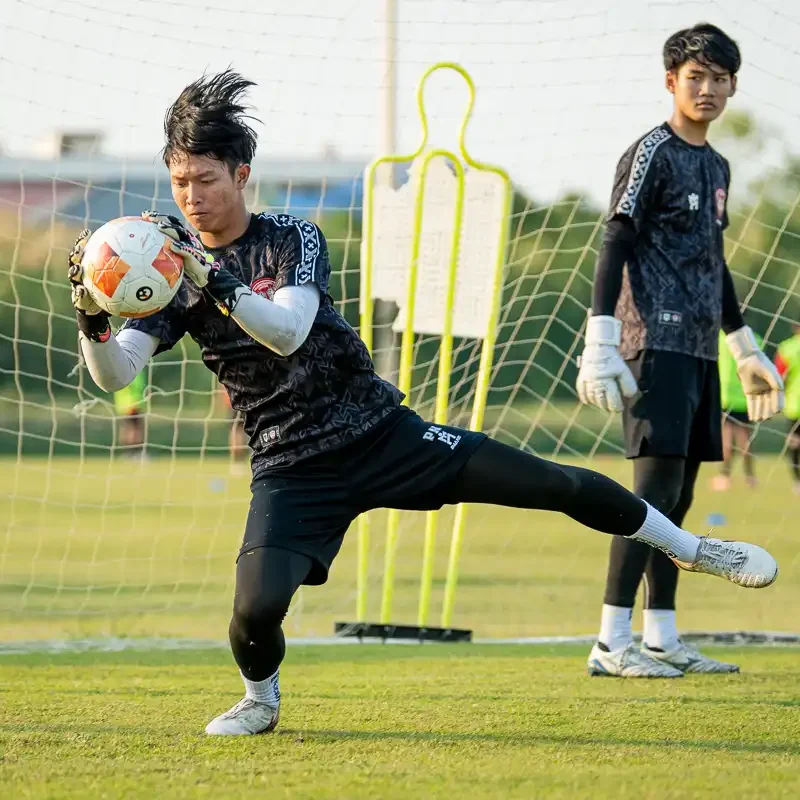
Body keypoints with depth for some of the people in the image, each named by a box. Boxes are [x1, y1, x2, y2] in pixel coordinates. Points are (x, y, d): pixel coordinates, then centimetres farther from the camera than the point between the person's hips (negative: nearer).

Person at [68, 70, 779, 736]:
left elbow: (288, 330, -24)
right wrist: (92, 318, -33)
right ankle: (261, 698, 12)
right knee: (256, 609, -23)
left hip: (381, 432, 0)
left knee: (553, 484, -2)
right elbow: (114, 373, -13)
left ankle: (690, 548, 20)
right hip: (293, 468, 0)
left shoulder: (294, 239, -5)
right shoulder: (177, 274, -1)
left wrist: (220, 285, -39)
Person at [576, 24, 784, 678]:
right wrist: (601, 343, -20)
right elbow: (614, 248, -12)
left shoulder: (716, 167, 18)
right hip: (656, 344, -8)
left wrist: (746, 351, 30)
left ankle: (661, 640, 12)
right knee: (656, 485, -14)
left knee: (679, 494, 8)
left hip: (699, 350, 8)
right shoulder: (653, 154, -6)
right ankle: (611, 642, -14)